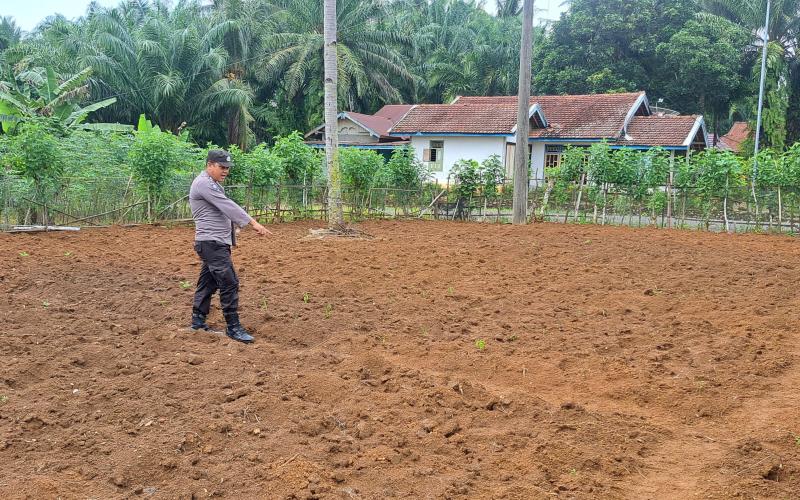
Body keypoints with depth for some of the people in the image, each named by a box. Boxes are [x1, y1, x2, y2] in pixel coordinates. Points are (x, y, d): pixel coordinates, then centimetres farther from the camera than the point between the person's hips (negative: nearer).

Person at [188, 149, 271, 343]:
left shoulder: (213, 184, 19)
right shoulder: (204, 183, -14)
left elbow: (226, 208, 17)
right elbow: (228, 205, -23)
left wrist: (245, 224, 5)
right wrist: (253, 222, -28)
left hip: (216, 243, 10)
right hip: (212, 242, -10)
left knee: (208, 281, 15)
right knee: (229, 283, -10)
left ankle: (198, 320, 24)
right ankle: (233, 327, -5)